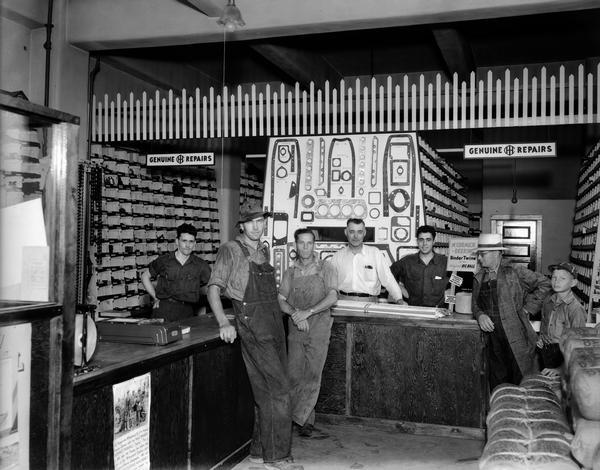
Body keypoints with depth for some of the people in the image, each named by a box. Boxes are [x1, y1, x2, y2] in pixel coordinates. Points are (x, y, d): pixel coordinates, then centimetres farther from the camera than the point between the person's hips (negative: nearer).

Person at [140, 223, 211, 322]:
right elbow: (145, 276, 17)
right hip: (163, 309, -1)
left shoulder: (200, 265, 3)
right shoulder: (163, 261, 4)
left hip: (186, 311, 1)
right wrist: (155, 297, 11)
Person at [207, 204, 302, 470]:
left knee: (267, 391, 11)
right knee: (278, 390, -10)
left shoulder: (264, 250, 16)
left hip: (274, 321, 8)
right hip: (252, 323, -7)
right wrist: (224, 322, -25)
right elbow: (214, 288, -12)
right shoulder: (231, 250, -5)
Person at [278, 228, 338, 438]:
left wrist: (307, 312, -16)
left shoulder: (325, 268, 4)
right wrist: (295, 313, -13)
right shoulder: (290, 272, 13)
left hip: (318, 326, -3)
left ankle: (300, 418, 1)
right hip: (295, 328, 3)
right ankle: (307, 419, 11)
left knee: (312, 375, -8)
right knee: (294, 374, -1)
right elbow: (281, 301, 7)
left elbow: (332, 297, -7)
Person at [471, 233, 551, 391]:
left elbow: (544, 283, 1)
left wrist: (528, 308, -3)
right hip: (492, 335, 4)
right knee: (497, 379, 11)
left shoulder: (515, 273, -3)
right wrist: (480, 315, -8)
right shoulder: (478, 278, 11)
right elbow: (475, 304, 14)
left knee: (522, 382, -1)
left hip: (515, 336, -4)